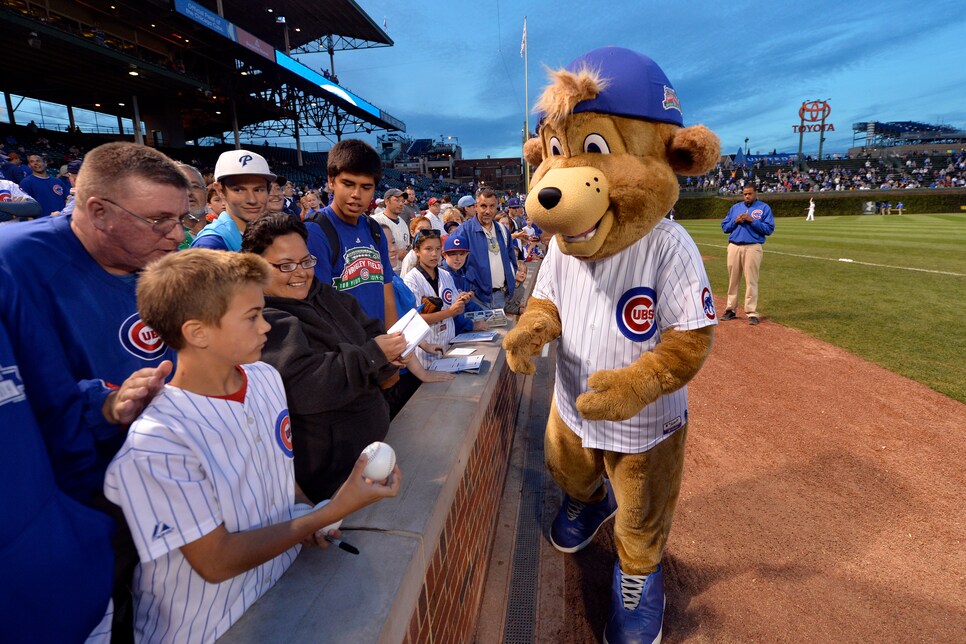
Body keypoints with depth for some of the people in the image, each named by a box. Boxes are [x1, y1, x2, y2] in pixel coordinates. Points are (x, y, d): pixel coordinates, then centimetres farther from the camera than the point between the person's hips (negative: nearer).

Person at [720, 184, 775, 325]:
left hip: (752, 248, -4)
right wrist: (735, 221, -6)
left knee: (751, 281, -6)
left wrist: (752, 221, -13)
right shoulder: (735, 207, 16)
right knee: (733, 280, 7)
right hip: (734, 247, 4)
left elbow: (769, 229, -4)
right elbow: (724, 227, 13)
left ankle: (752, 313, -3)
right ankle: (731, 309, 15)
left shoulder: (764, 208, 5)